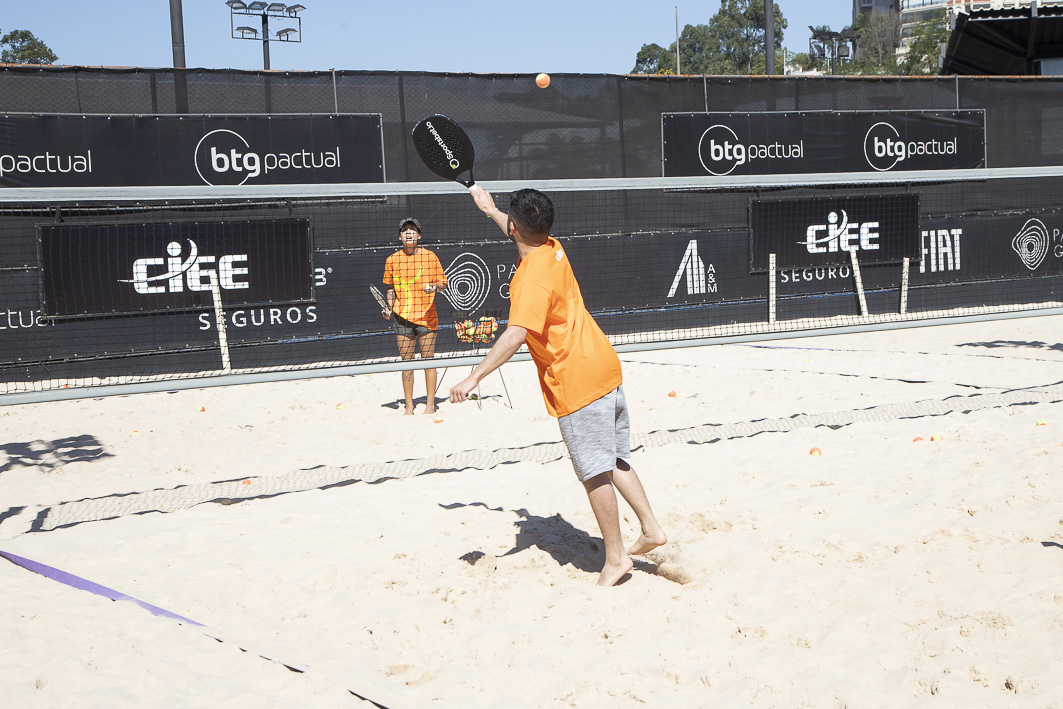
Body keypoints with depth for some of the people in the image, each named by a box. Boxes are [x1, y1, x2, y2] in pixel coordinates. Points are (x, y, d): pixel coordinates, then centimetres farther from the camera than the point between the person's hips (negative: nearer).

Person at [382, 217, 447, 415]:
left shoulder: (430, 257, -1)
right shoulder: (392, 260, 5)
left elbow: (443, 282, 4)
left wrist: (435, 287, -17)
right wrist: (389, 308, 3)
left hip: (426, 316, -2)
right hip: (402, 317, 2)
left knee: (428, 360, 0)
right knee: (406, 362, 4)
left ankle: (430, 405, 8)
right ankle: (409, 406, 11)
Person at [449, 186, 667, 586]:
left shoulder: (531, 279, -20)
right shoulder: (552, 249, 7)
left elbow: (515, 335, -34)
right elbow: (527, 239, 33)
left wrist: (474, 377, -34)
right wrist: (490, 210, 43)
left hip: (577, 382, -9)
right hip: (606, 367, 9)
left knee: (595, 472, 0)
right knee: (615, 462, 20)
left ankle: (616, 558, 8)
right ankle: (651, 529, 24)